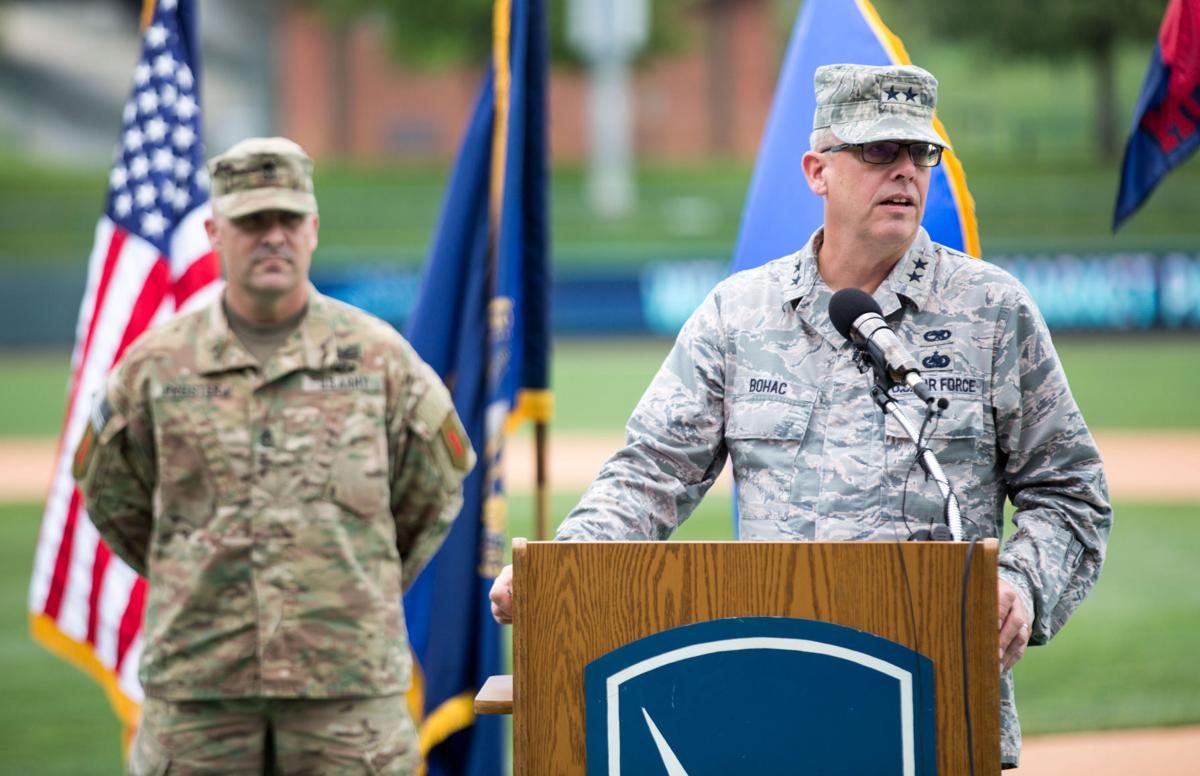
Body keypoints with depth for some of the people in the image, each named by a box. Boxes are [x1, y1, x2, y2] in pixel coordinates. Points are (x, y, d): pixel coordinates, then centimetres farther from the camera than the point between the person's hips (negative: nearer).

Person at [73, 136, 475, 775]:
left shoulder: (379, 357, 3)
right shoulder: (154, 366, 4)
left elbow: (434, 493, 16)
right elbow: (113, 499, 18)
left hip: (347, 685, 0)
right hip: (197, 686, 1)